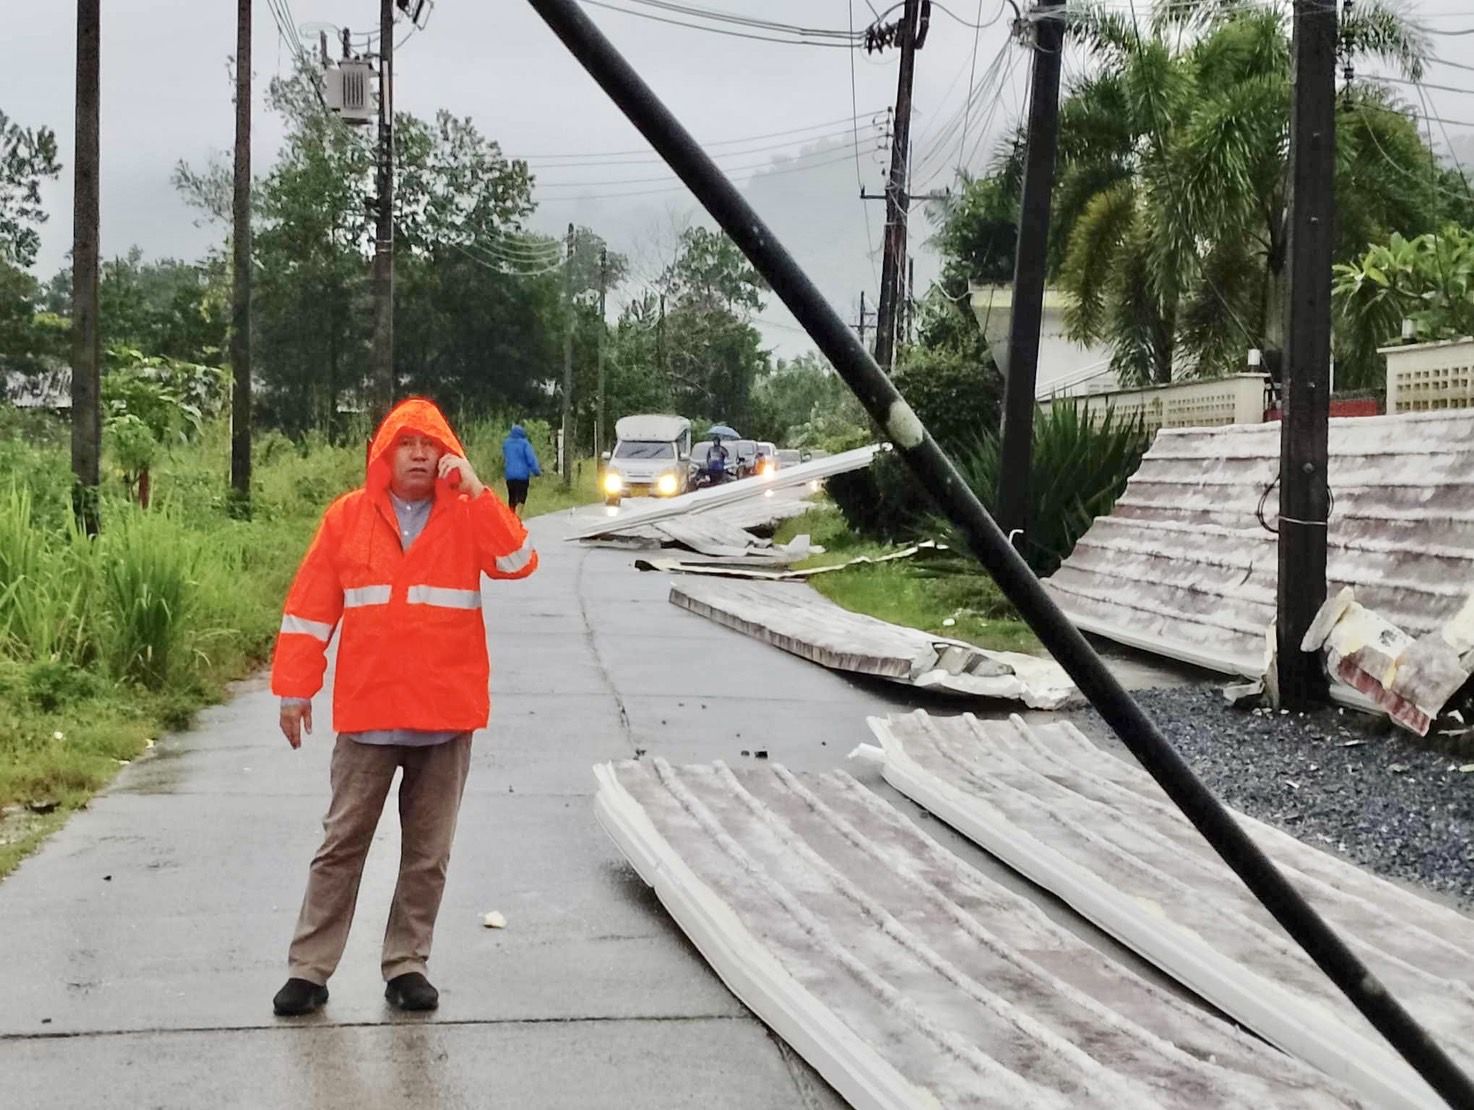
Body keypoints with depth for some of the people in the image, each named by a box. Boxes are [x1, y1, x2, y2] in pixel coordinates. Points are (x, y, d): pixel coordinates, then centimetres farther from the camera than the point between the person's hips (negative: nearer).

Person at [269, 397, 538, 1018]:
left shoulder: (469, 517, 3)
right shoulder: (347, 517, 2)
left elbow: (519, 562, -15)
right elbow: (309, 608, 3)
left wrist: (476, 492, -19)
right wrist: (294, 691, 1)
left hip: (447, 716, 1)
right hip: (367, 715, 0)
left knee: (428, 852, 9)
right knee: (342, 845, 6)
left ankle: (407, 965, 21)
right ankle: (309, 968, 14)